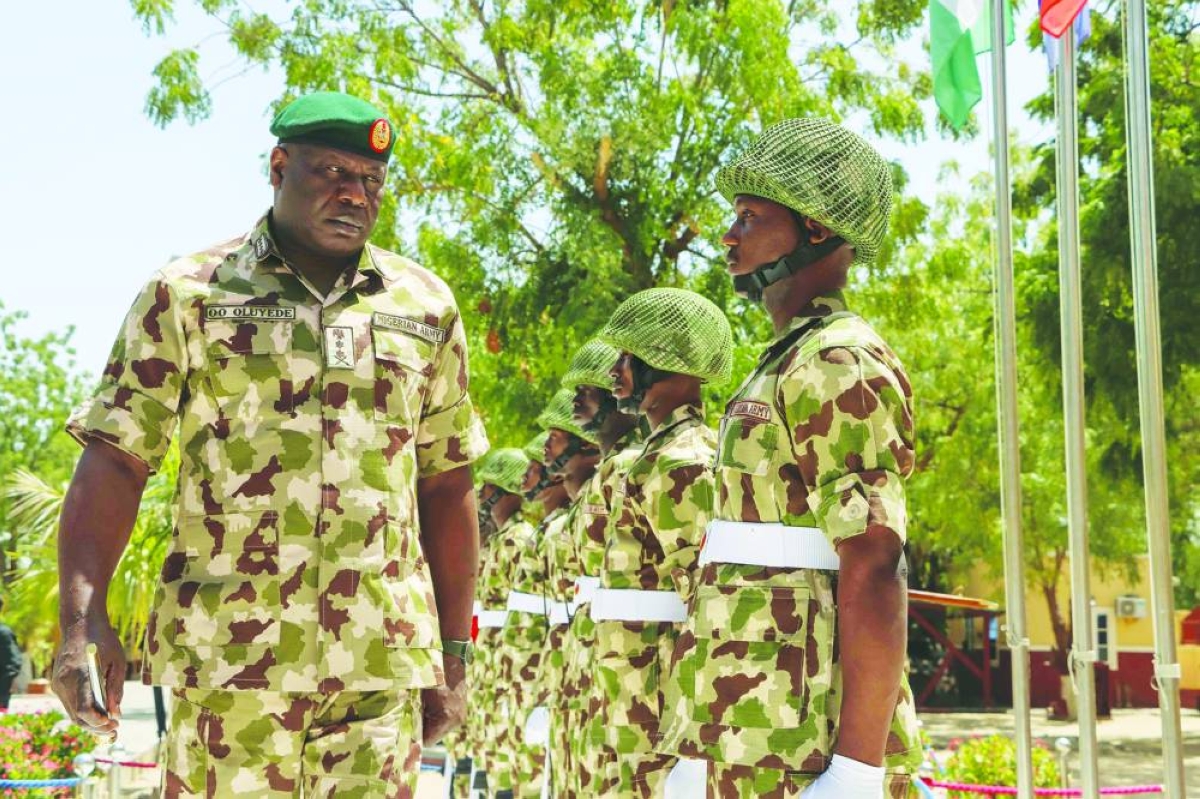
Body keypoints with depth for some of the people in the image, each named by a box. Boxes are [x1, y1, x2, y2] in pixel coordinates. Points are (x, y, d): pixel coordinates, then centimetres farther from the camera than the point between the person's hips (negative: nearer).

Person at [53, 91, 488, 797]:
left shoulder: (426, 307, 13)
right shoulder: (188, 295, 5)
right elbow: (115, 460, -1)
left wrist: (455, 653, 15)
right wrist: (82, 616, -14)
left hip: (381, 666, 2)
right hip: (228, 660, -2)